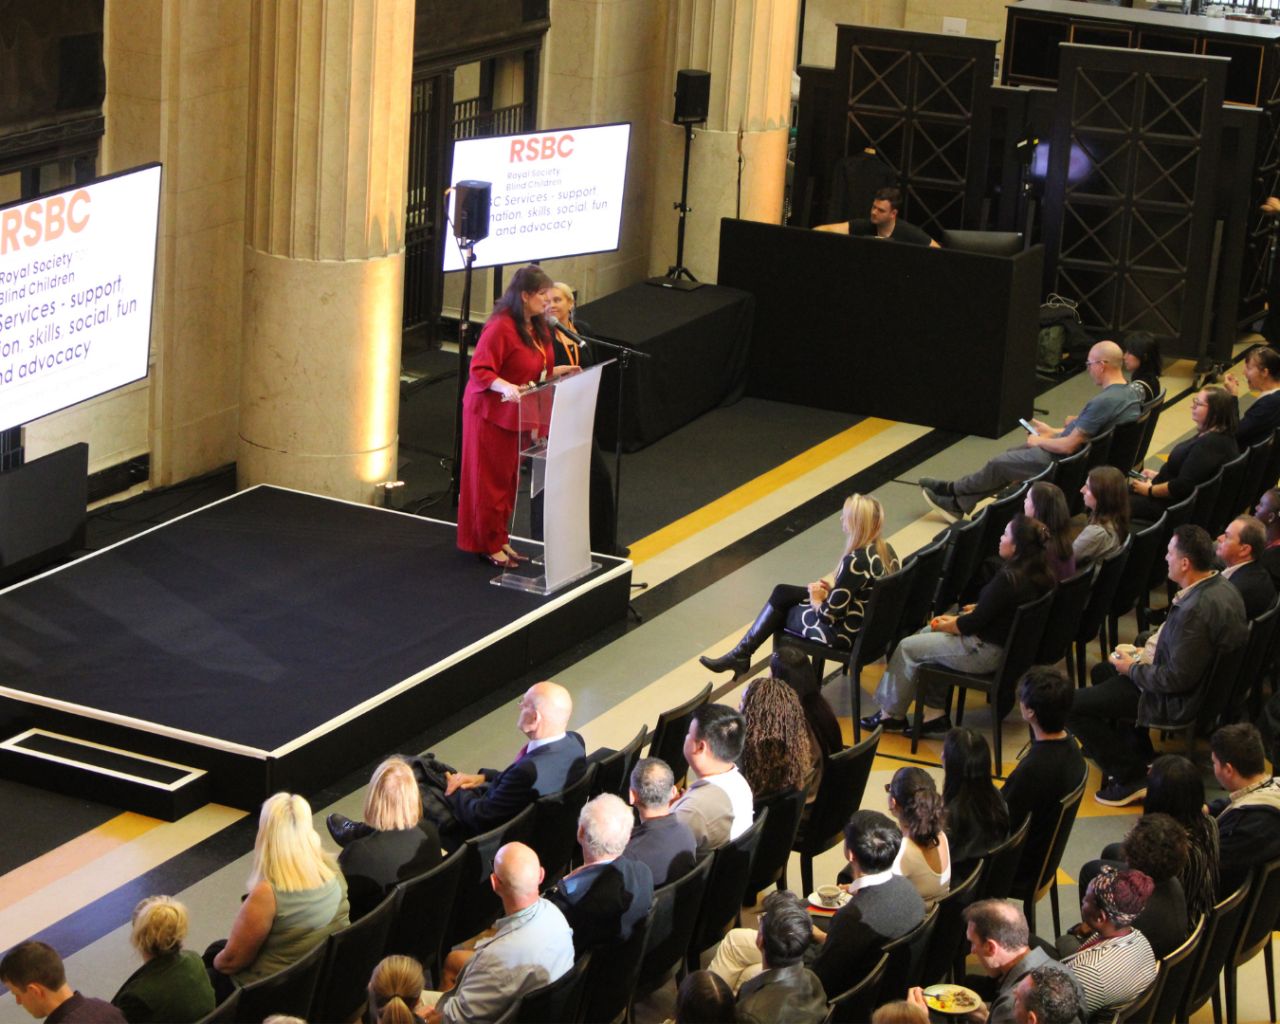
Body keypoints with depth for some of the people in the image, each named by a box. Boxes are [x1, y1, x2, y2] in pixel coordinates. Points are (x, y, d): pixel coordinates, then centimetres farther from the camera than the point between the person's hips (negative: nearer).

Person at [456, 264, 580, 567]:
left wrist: (559, 371, 7)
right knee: (489, 481, 1)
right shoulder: (500, 327, -22)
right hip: (490, 412, -9)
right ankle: (487, 544, 11)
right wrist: (506, 388, -39)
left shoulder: (537, 328, 8)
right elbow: (480, 370, -24)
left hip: (516, 414, 9)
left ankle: (499, 539, 26)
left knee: (509, 479, 15)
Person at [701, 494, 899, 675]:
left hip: (845, 634, -9)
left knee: (779, 613, 12)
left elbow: (830, 613, -23)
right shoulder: (885, 549, -2)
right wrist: (832, 585, 2)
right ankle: (741, 654, 23)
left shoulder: (856, 561, -29)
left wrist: (816, 600, -2)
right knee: (782, 593, 15)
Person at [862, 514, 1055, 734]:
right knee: (924, 634, 22)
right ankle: (938, 712, 21)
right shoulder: (1036, 574, -1)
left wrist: (944, 626, -3)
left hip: (987, 652, -10)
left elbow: (976, 621, -22)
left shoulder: (1008, 579, -30)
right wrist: (956, 619, 8)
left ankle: (892, 714, 19)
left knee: (907, 648, 2)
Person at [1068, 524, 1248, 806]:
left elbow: (1177, 679, -28)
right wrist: (1145, 658, 5)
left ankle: (1131, 779, 1)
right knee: (1102, 672, 29)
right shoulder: (1222, 586, -2)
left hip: (1180, 700, -11)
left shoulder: (1195, 610, -33)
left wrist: (1133, 669, -13)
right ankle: (1136, 756, 33)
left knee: (1075, 708, -9)